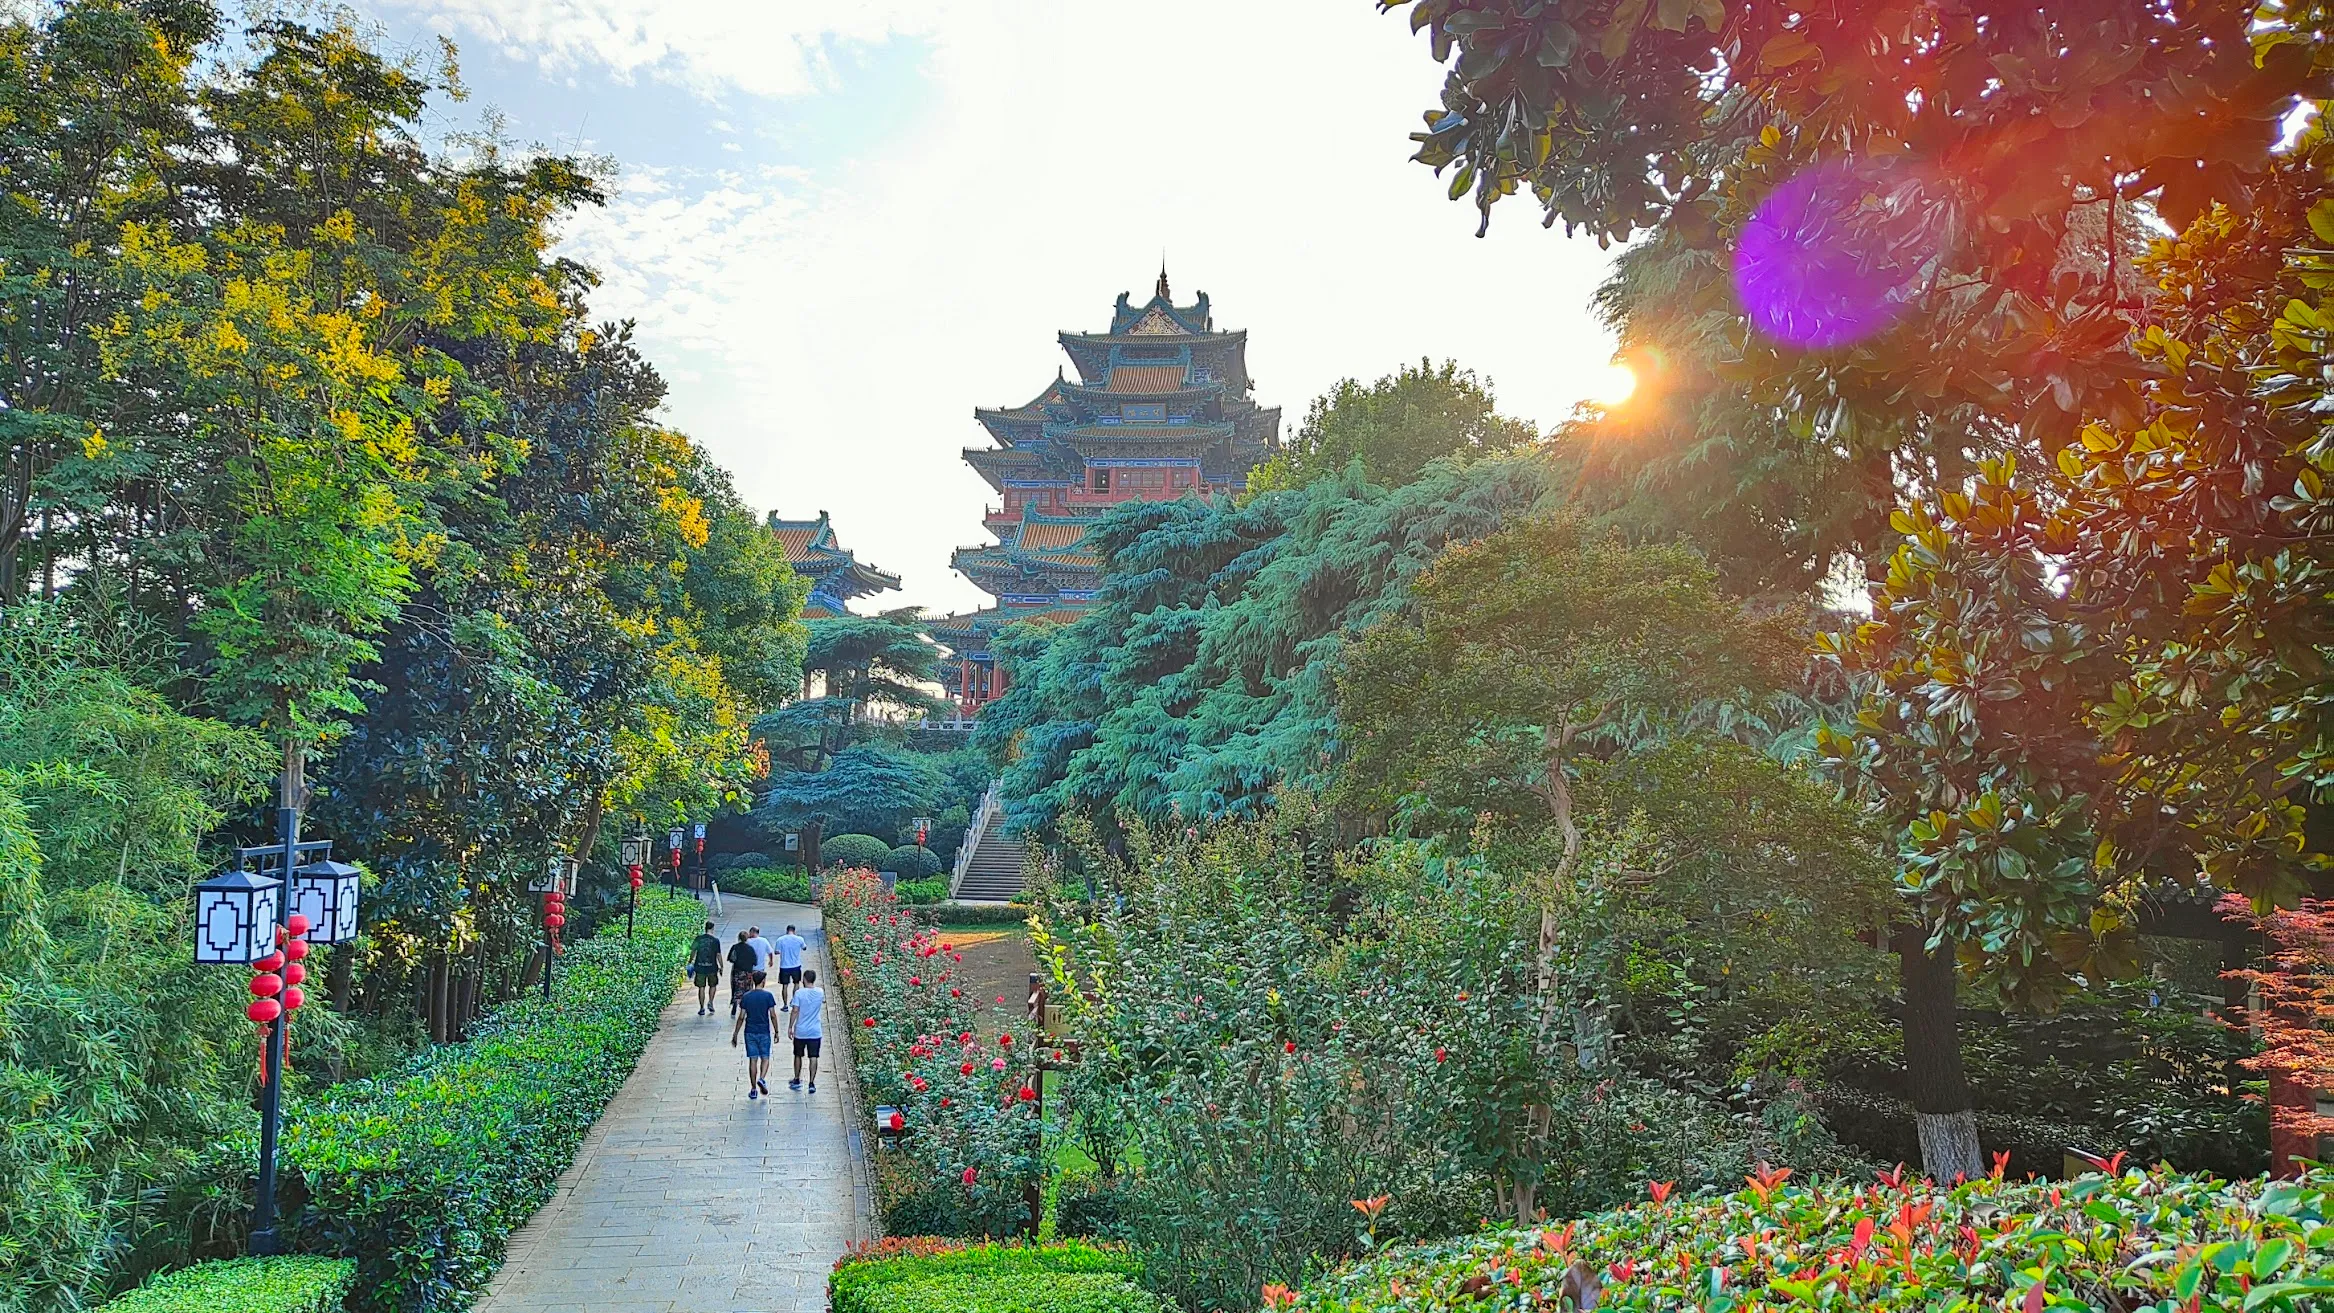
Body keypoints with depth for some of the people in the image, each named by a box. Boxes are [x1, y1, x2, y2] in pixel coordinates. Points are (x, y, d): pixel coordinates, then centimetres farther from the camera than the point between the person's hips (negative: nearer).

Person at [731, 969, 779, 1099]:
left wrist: (735, 1034, 6)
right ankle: (762, 1079, -14)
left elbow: (741, 1017, -1)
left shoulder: (746, 996, -1)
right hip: (764, 1032, -2)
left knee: (753, 1060, 5)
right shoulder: (768, 996, -7)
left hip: (750, 1032, 2)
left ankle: (753, 1090, 6)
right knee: (765, 1058, 11)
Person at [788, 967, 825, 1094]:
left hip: (800, 1031, -1)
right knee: (813, 1057, 4)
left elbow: (795, 1011, -13)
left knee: (798, 1056, 17)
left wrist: (790, 1027, -5)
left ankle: (797, 1080, 28)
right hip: (815, 1032, 1)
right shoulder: (820, 992, -3)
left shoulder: (799, 993, -13)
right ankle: (812, 1083, 2)